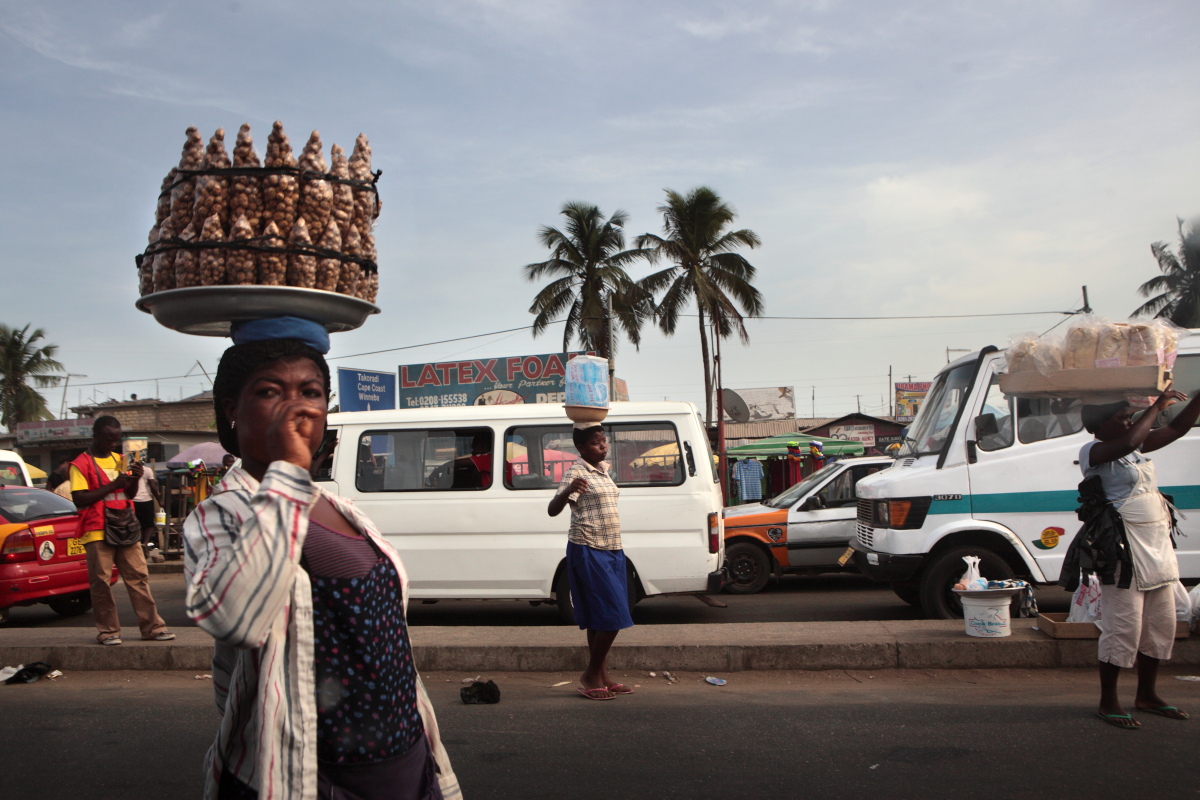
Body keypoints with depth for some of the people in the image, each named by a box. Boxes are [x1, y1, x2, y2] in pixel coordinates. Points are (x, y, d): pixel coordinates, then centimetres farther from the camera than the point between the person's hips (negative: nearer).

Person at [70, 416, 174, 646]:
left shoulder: (120, 460, 16)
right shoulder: (81, 463, -2)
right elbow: (79, 499, -12)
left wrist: (134, 479, -3)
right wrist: (113, 485, -16)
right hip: (97, 531, -5)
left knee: (138, 576, 3)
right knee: (101, 581, -1)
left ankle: (152, 627, 6)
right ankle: (107, 631, 9)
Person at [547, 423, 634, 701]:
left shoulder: (603, 469, 13)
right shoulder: (576, 473, -13)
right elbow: (552, 510, -26)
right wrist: (568, 491, -43)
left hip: (612, 550, 8)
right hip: (589, 552, -8)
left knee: (601, 618, 11)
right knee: (612, 616, -10)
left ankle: (602, 677, 17)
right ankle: (591, 675, 3)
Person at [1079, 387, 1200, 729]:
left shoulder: (1137, 447, 15)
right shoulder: (1092, 452, -12)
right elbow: (1127, 443, -30)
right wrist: (1156, 406, -18)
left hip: (1158, 550, 9)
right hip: (1125, 553, -9)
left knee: (1161, 627, 15)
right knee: (1123, 630, -5)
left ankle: (1147, 695, 29)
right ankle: (1108, 703, 7)